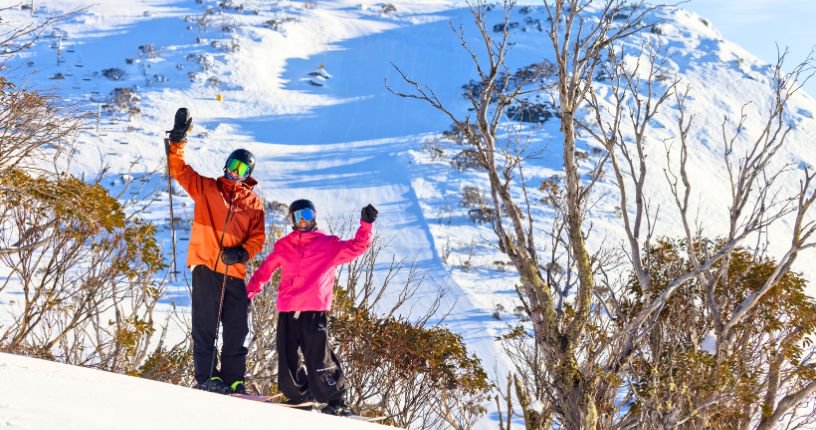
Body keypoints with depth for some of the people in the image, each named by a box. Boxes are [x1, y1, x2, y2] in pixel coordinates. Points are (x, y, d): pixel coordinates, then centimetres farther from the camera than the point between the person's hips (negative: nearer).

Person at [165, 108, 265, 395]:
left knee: (237, 328, 4)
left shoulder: (254, 203, 13)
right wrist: (177, 140, -11)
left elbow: (257, 237, 10)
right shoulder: (205, 188, 10)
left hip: (235, 272, 3)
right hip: (206, 266, -2)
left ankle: (232, 379, 12)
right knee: (205, 325, -3)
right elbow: (179, 169, 3)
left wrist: (242, 253, -10)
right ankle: (206, 378, 0)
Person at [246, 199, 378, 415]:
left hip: (315, 310, -4)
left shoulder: (329, 245, 10)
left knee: (318, 359, -10)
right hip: (287, 311, 4)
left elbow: (356, 247, 4)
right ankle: (300, 397, 19)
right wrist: (249, 292, 18)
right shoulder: (283, 246, 18)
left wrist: (366, 224, -7)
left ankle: (336, 401, -1)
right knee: (287, 359, 3)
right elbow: (265, 270, 23)